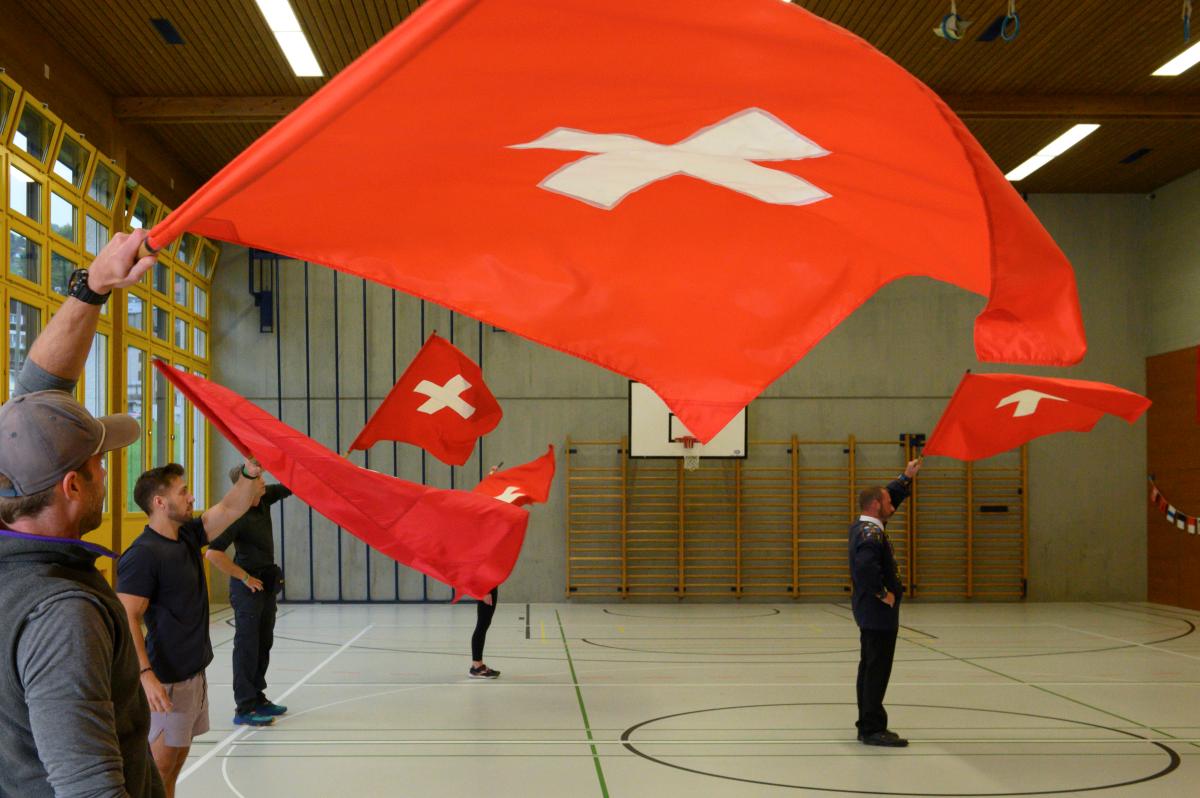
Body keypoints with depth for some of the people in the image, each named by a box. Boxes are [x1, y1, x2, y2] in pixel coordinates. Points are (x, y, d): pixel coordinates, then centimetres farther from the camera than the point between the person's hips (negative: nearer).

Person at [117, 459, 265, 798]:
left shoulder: (188, 536, 7)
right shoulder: (142, 555, -18)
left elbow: (230, 508, 7)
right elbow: (126, 619, -22)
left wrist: (250, 474, -11)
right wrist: (145, 675, -29)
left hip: (194, 673, 9)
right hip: (167, 680, -9)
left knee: (175, 763, 15)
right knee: (158, 767, -2)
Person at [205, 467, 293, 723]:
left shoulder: (264, 499, 2)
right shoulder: (238, 514, -22)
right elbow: (213, 553, -28)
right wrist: (244, 578, -18)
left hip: (267, 583, 9)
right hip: (248, 586, -9)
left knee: (264, 644, 15)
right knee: (247, 646, -5)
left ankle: (257, 699, 24)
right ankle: (244, 709, -2)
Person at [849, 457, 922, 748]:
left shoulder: (862, 526, 11)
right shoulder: (871, 534, -20)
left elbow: (889, 497, 26)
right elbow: (866, 566, -38)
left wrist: (907, 478, 24)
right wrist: (883, 594, -25)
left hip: (870, 613, 10)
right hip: (879, 613, -10)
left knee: (870, 668, 14)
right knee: (877, 671, -6)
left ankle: (868, 726, 21)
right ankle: (873, 729, -3)